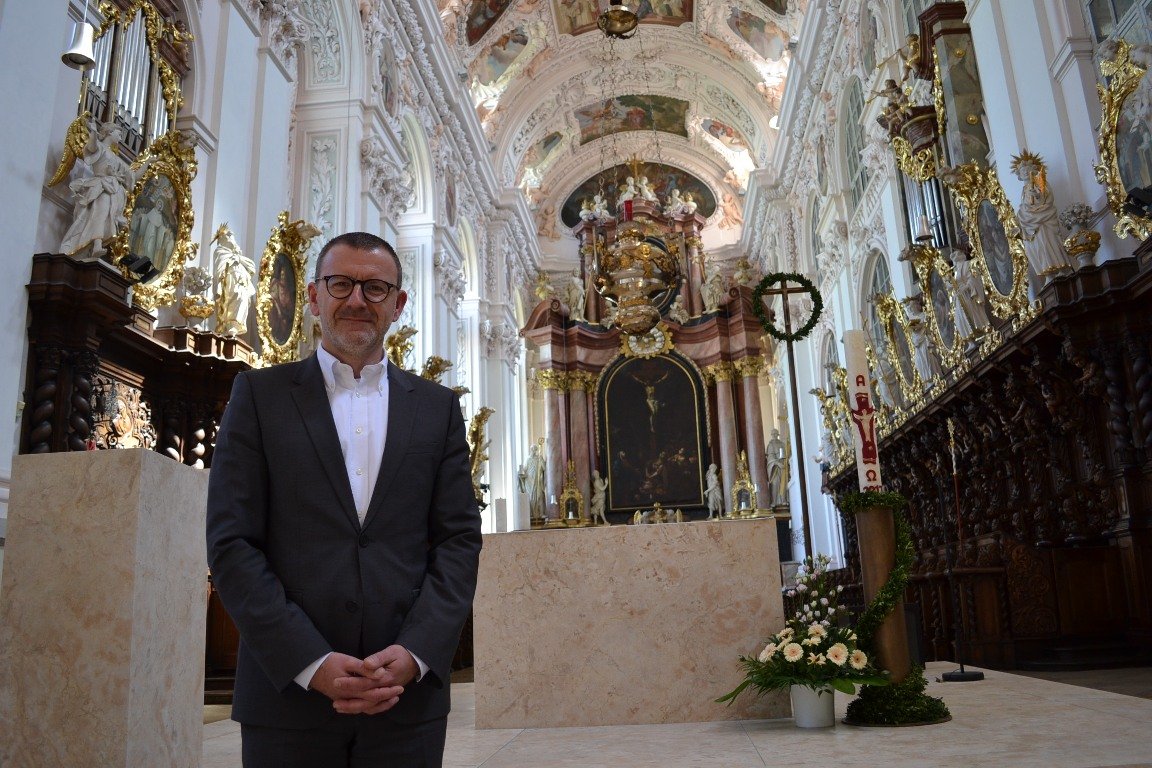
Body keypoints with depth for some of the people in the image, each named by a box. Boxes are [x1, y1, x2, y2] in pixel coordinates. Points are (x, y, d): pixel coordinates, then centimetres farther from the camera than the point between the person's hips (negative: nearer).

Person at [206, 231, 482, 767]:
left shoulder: (438, 407, 7)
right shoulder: (260, 394, 3)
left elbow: (460, 540, 3)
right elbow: (231, 543, -3)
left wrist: (414, 653, -10)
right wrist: (311, 664, -12)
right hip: (288, 694, -1)